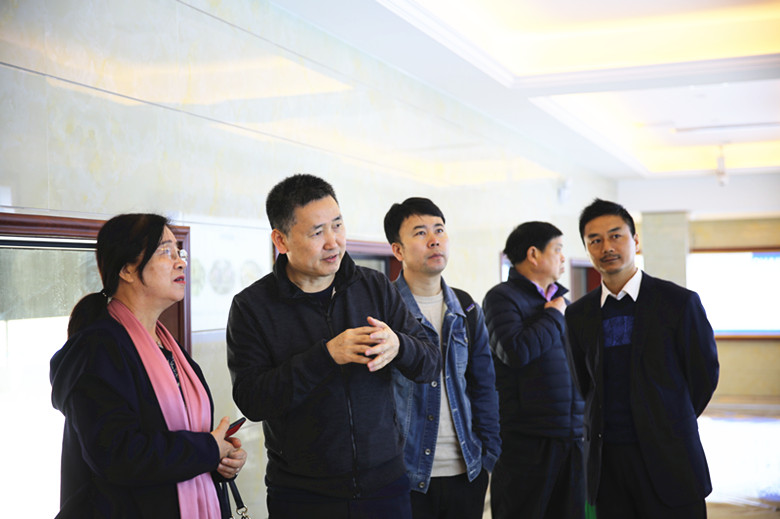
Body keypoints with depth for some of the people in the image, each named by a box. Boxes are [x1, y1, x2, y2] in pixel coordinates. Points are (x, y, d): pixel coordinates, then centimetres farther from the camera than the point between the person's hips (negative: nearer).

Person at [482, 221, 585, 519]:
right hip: (527, 439, -7)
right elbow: (516, 351, -22)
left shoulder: (562, 301, 17)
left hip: (570, 437, 7)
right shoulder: (502, 297, -5)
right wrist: (554, 316, -8)